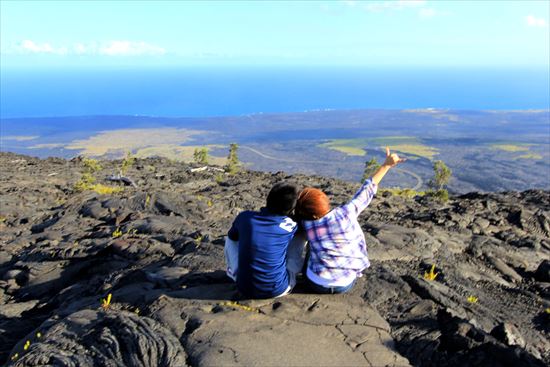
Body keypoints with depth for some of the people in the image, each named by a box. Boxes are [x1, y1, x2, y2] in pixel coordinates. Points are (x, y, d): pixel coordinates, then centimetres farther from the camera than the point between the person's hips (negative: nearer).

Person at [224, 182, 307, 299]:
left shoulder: (245, 217, -10)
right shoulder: (289, 225, -15)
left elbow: (232, 236, 12)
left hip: (245, 289, 1)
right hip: (278, 290, -1)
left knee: (230, 239, 18)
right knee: (301, 236, 12)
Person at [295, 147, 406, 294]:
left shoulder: (307, 225, -13)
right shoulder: (344, 214, -18)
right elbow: (366, 191, -12)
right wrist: (386, 165, -4)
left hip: (316, 285, 0)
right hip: (344, 285, 0)